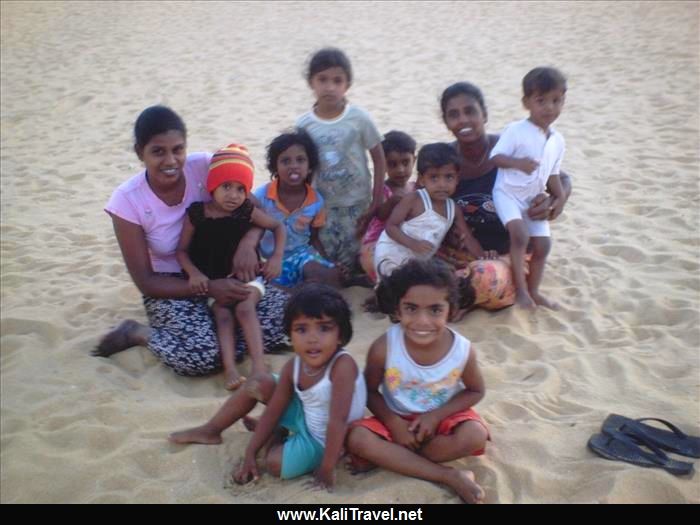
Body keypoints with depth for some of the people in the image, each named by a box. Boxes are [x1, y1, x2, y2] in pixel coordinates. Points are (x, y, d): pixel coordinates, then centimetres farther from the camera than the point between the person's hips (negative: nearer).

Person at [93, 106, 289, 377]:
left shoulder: (205, 167, -13)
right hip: (170, 288, -3)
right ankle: (138, 333, -1)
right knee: (201, 356, -30)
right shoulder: (127, 200, -16)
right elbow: (145, 281, -13)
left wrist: (248, 242, -29)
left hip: (223, 272, 3)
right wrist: (208, 288, -26)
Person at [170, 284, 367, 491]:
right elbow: (273, 411, -5)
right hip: (306, 417, 6)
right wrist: (250, 454, -5)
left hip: (325, 438, -6)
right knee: (259, 384, 0)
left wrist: (327, 470, -32)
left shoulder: (343, 365, -35)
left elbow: (338, 421, -35)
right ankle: (210, 431, 19)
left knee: (275, 463, -24)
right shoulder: (293, 366, -13)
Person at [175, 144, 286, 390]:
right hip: (213, 281, 1)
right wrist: (194, 273, -19)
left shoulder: (248, 211, -7)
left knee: (245, 308, -24)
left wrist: (277, 257, -4)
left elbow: (278, 226, 7)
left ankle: (259, 367, -27)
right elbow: (182, 250, -2)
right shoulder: (196, 214, -8)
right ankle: (230, 370, -27)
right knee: (223, 315, -20)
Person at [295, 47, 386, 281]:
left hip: (356, 204, -1)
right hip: (322, 206, 2)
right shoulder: (303, 124, -5)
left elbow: (379, 159, -3)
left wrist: (376, 201, -7)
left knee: (354, 264, 1)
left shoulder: (359, 117, -9)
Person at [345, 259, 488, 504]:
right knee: (357, 438, -26)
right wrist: (393, 422, -22)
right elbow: (370, 391, -7)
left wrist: (436, 416, -18)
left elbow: (475, 391, -4)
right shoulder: (383, 348, -24)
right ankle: (451, 477, -22)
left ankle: (384, 458, -16)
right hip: (398, 420, 0)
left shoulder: (463, 350, -22)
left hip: (443, 418, 0)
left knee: (475, 435, -30)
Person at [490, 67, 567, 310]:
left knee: (542, 244, 7)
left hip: (534, 199, 7)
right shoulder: (516, 130, -13)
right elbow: (495, 157, -16)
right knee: (520, 234, -27)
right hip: (508, 193, -7)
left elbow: (553, 174, 14)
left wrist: (560, 197, 0)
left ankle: (533, 291, 23)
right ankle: (520, 289, -18)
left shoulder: (557, 140, 6)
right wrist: (518, 163, -33)